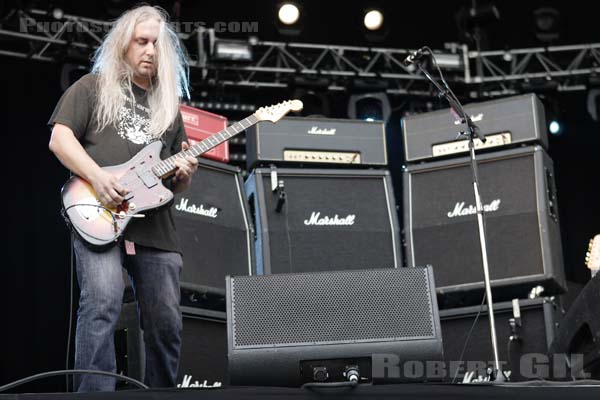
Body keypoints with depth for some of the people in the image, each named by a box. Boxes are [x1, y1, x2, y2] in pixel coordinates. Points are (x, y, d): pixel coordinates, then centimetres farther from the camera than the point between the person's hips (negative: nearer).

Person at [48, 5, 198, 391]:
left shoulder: (168, 105, 23)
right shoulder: (93, 87, 11)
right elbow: (60, 138, -1)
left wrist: (184, 174, 1)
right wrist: (97, 177, -15)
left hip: (155, 227, 5)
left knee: (166, 323, 4)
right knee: (102, 304, -24)